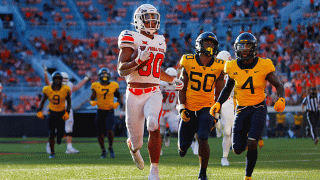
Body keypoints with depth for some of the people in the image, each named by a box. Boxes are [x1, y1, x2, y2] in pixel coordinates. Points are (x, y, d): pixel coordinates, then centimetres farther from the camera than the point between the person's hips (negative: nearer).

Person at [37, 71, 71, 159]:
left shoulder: (65, 89, -11)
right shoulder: (47, 89, -10)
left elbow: (69, 102, -1)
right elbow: (42, 101, 1)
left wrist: (67, 112, -13)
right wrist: (40, 111, -12)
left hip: (61, 113, 0)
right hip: (52, 113, 0)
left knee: (61, 132, -7)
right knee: (51, 133, -6)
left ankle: (59, 135, 34)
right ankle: (52, 153, 6)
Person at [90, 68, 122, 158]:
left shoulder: (113, 86, 1)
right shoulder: (96, 86, 1)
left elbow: (119, 97, 12)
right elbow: (92, 98, 5)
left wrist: (117, 103, -8)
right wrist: (92, 102, -17)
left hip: (110, 111, -1)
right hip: (100, 111, 2)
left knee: (109, 130, -19)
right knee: (100, 133, 3)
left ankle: (110, 147, 5)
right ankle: (103, 150, 24)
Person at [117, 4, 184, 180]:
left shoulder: (160, 41, 15)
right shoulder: (132, 39, -4)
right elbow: (121, 69, -12)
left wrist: (172, 80, 19)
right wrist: (139, 61, -26)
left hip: (153, 93, 3)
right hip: (134, 94, -3)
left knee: (154, 126, -28)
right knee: (136, 142, 5)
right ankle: (133, 147, 47)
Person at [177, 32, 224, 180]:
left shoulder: (218, 67, -3)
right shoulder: (188, 62, -5)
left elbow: (218, 93, 5)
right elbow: (182, 88, 2)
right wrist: (182, 108, -7)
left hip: (207, 107, -1)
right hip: (189, 107, 1)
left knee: (202, 140, -19)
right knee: (184, 145, 2)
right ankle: (184, 145, 42)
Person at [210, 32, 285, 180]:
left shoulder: (263, 66, -9)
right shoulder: (233, 68, -2)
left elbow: (279, 85, 0)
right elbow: (227, 88, 14)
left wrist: (281, 99, -21)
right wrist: (218, 103, -1)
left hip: (258, 108, -3)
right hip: (241, 109, 3)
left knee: (252, 144, -21)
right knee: (238, 149, -2)